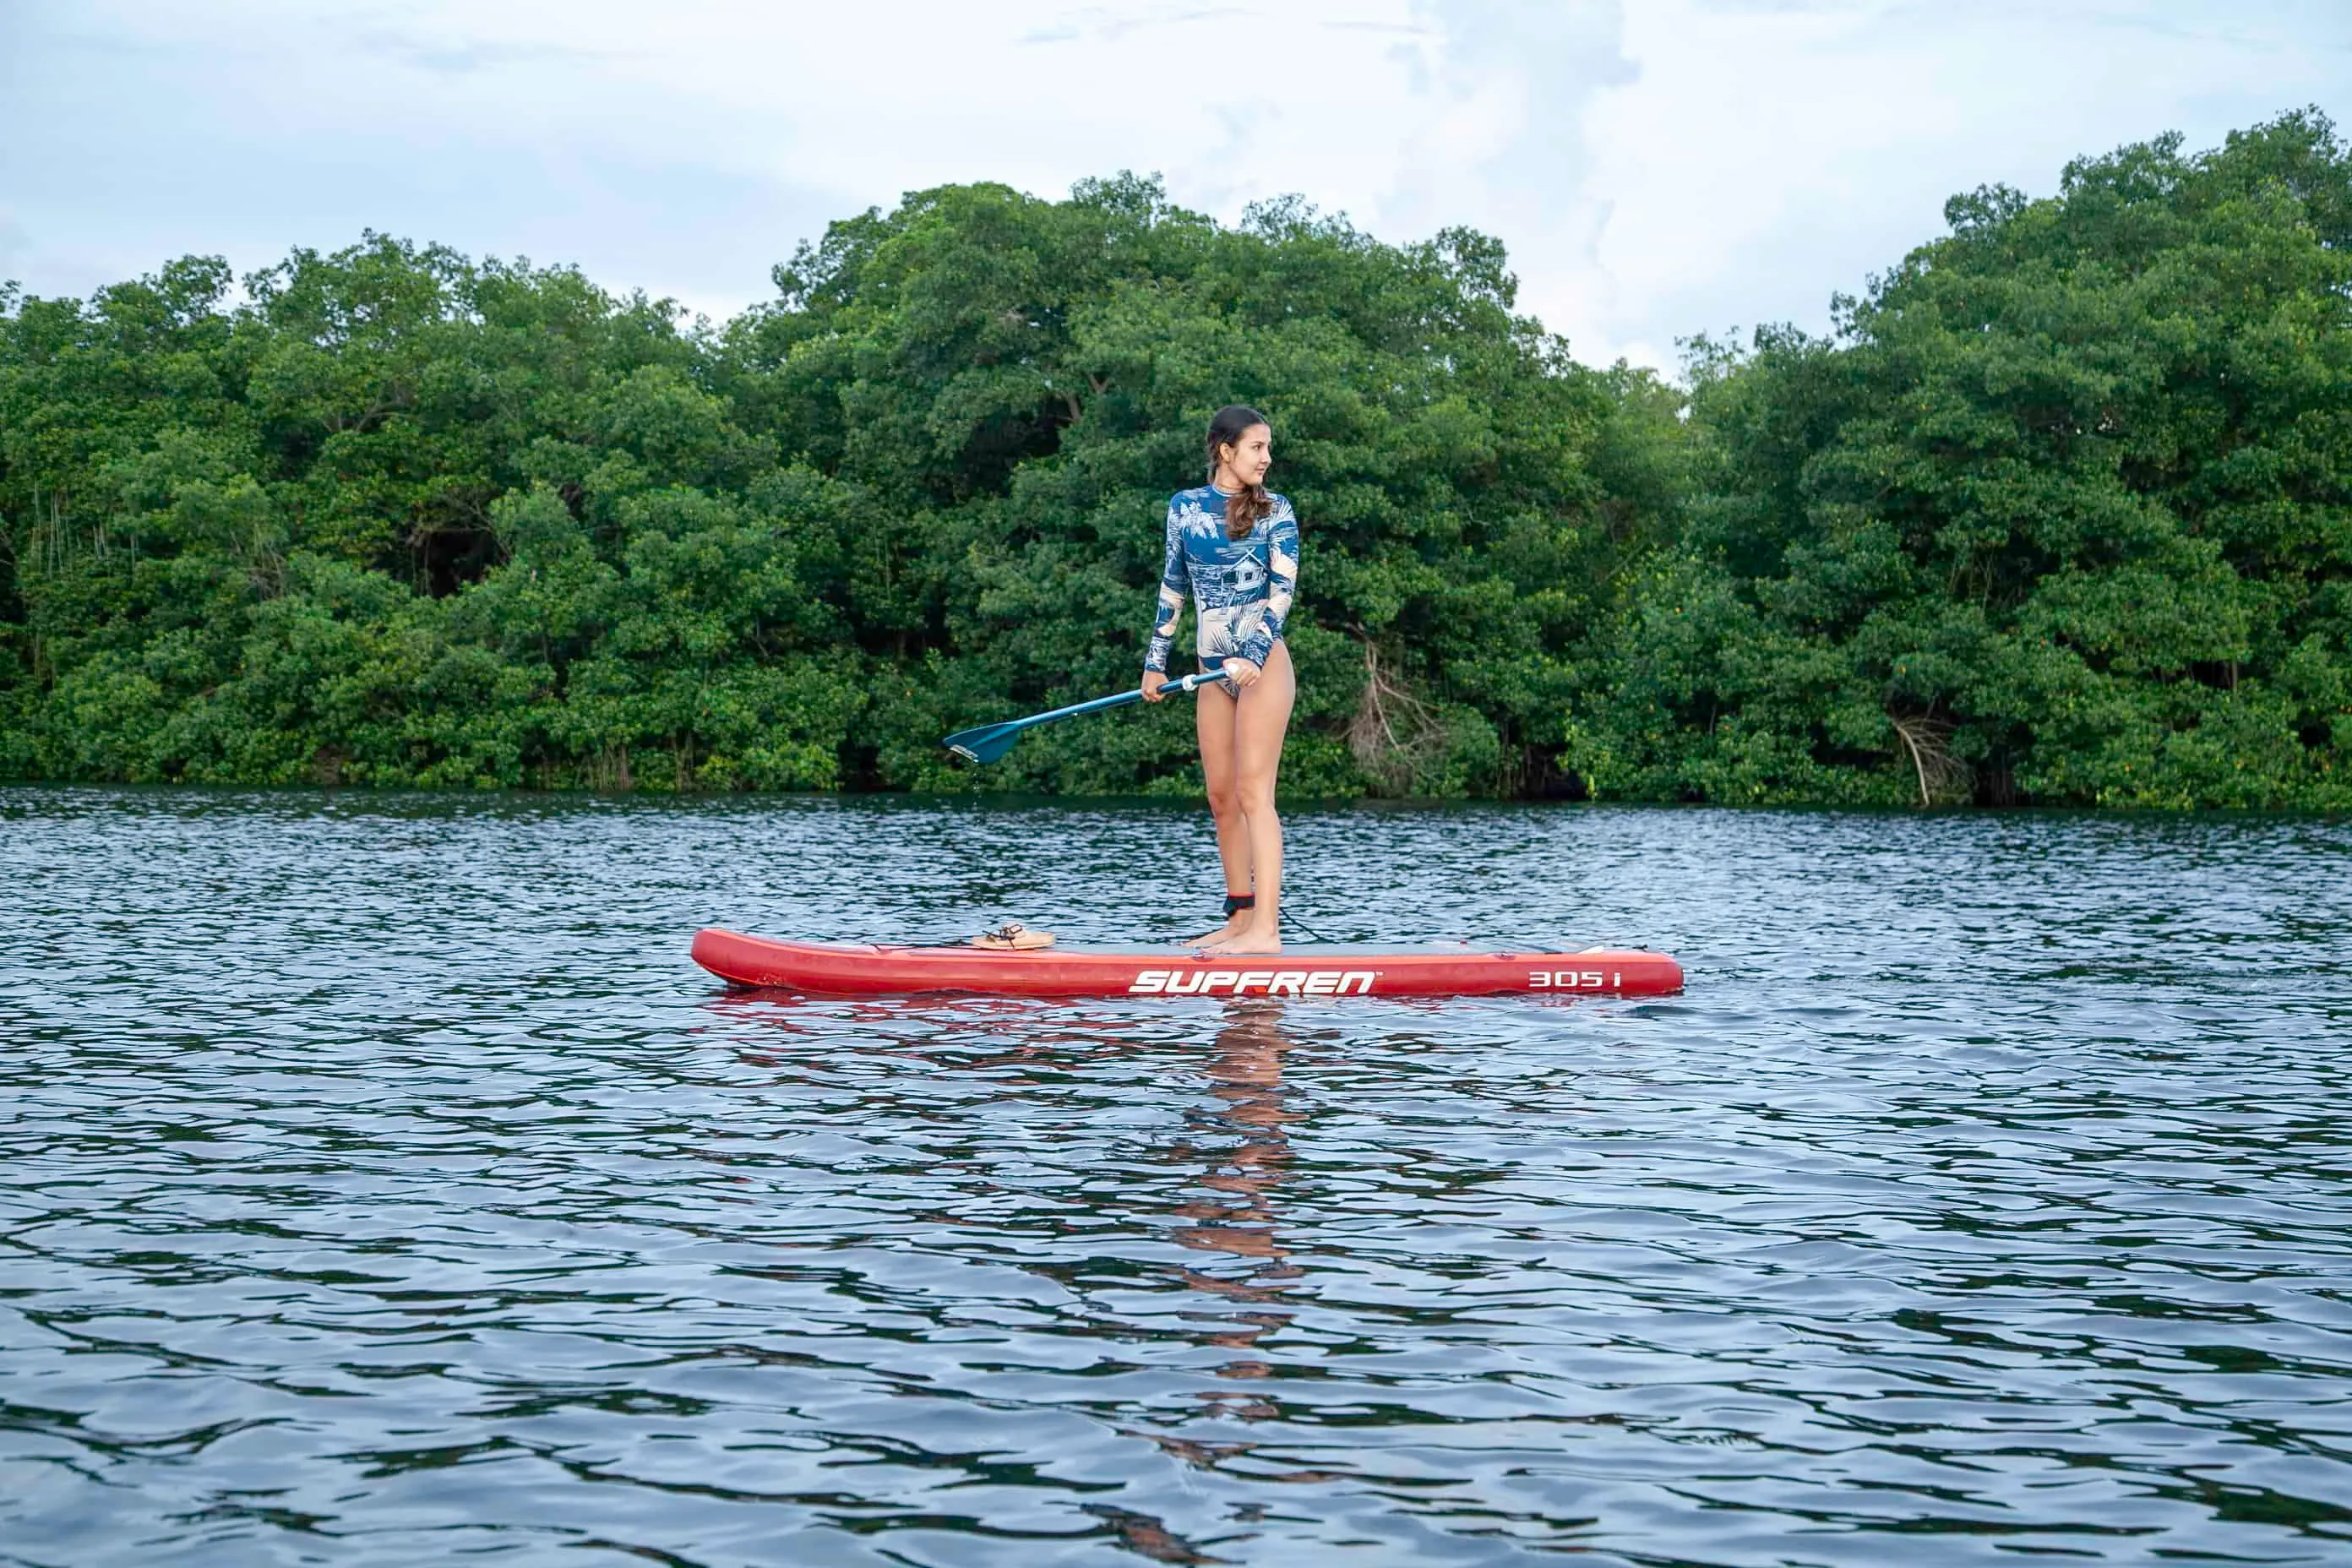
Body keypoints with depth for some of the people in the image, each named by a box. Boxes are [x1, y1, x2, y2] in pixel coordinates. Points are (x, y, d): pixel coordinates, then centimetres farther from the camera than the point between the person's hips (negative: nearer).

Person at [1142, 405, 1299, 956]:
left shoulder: (1275, 510, 1)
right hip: (1215, 670, 5)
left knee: (1253, 791, -12)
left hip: (1263, 663, -5)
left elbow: (1282, 590, -7)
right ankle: (1240, 918, 13)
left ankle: (1266, 929, -15)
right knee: (1221, 797, 5)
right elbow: (1172, 588, 16)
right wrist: (1156, 662, 14)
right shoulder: (1184, 506, 10)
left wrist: (1254, 656, -20)